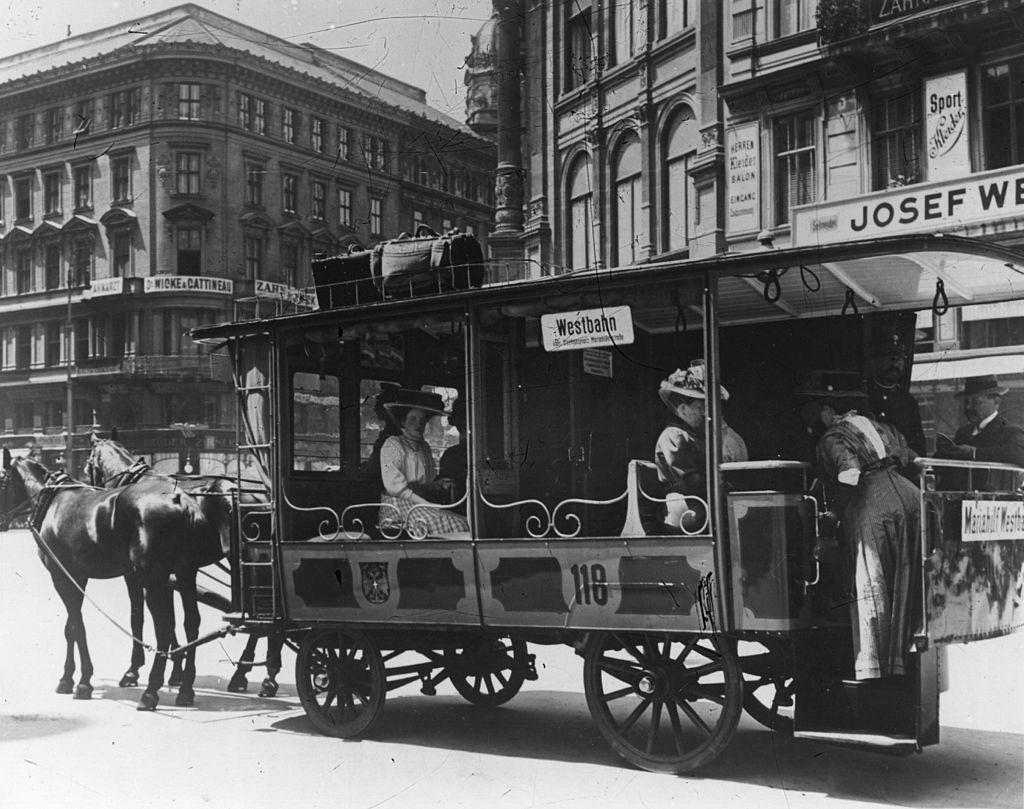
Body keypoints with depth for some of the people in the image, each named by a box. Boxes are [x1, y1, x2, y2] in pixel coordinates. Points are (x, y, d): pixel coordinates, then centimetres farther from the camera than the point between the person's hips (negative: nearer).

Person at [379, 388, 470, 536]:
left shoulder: (425, 447, 19)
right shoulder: (392, 444, -2)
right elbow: (394, 487, -11)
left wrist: (440, 485, 3)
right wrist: (425, 503, -16)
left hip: (423, 505, 7)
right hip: (398, 506, -7)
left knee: (462, 523, -18)